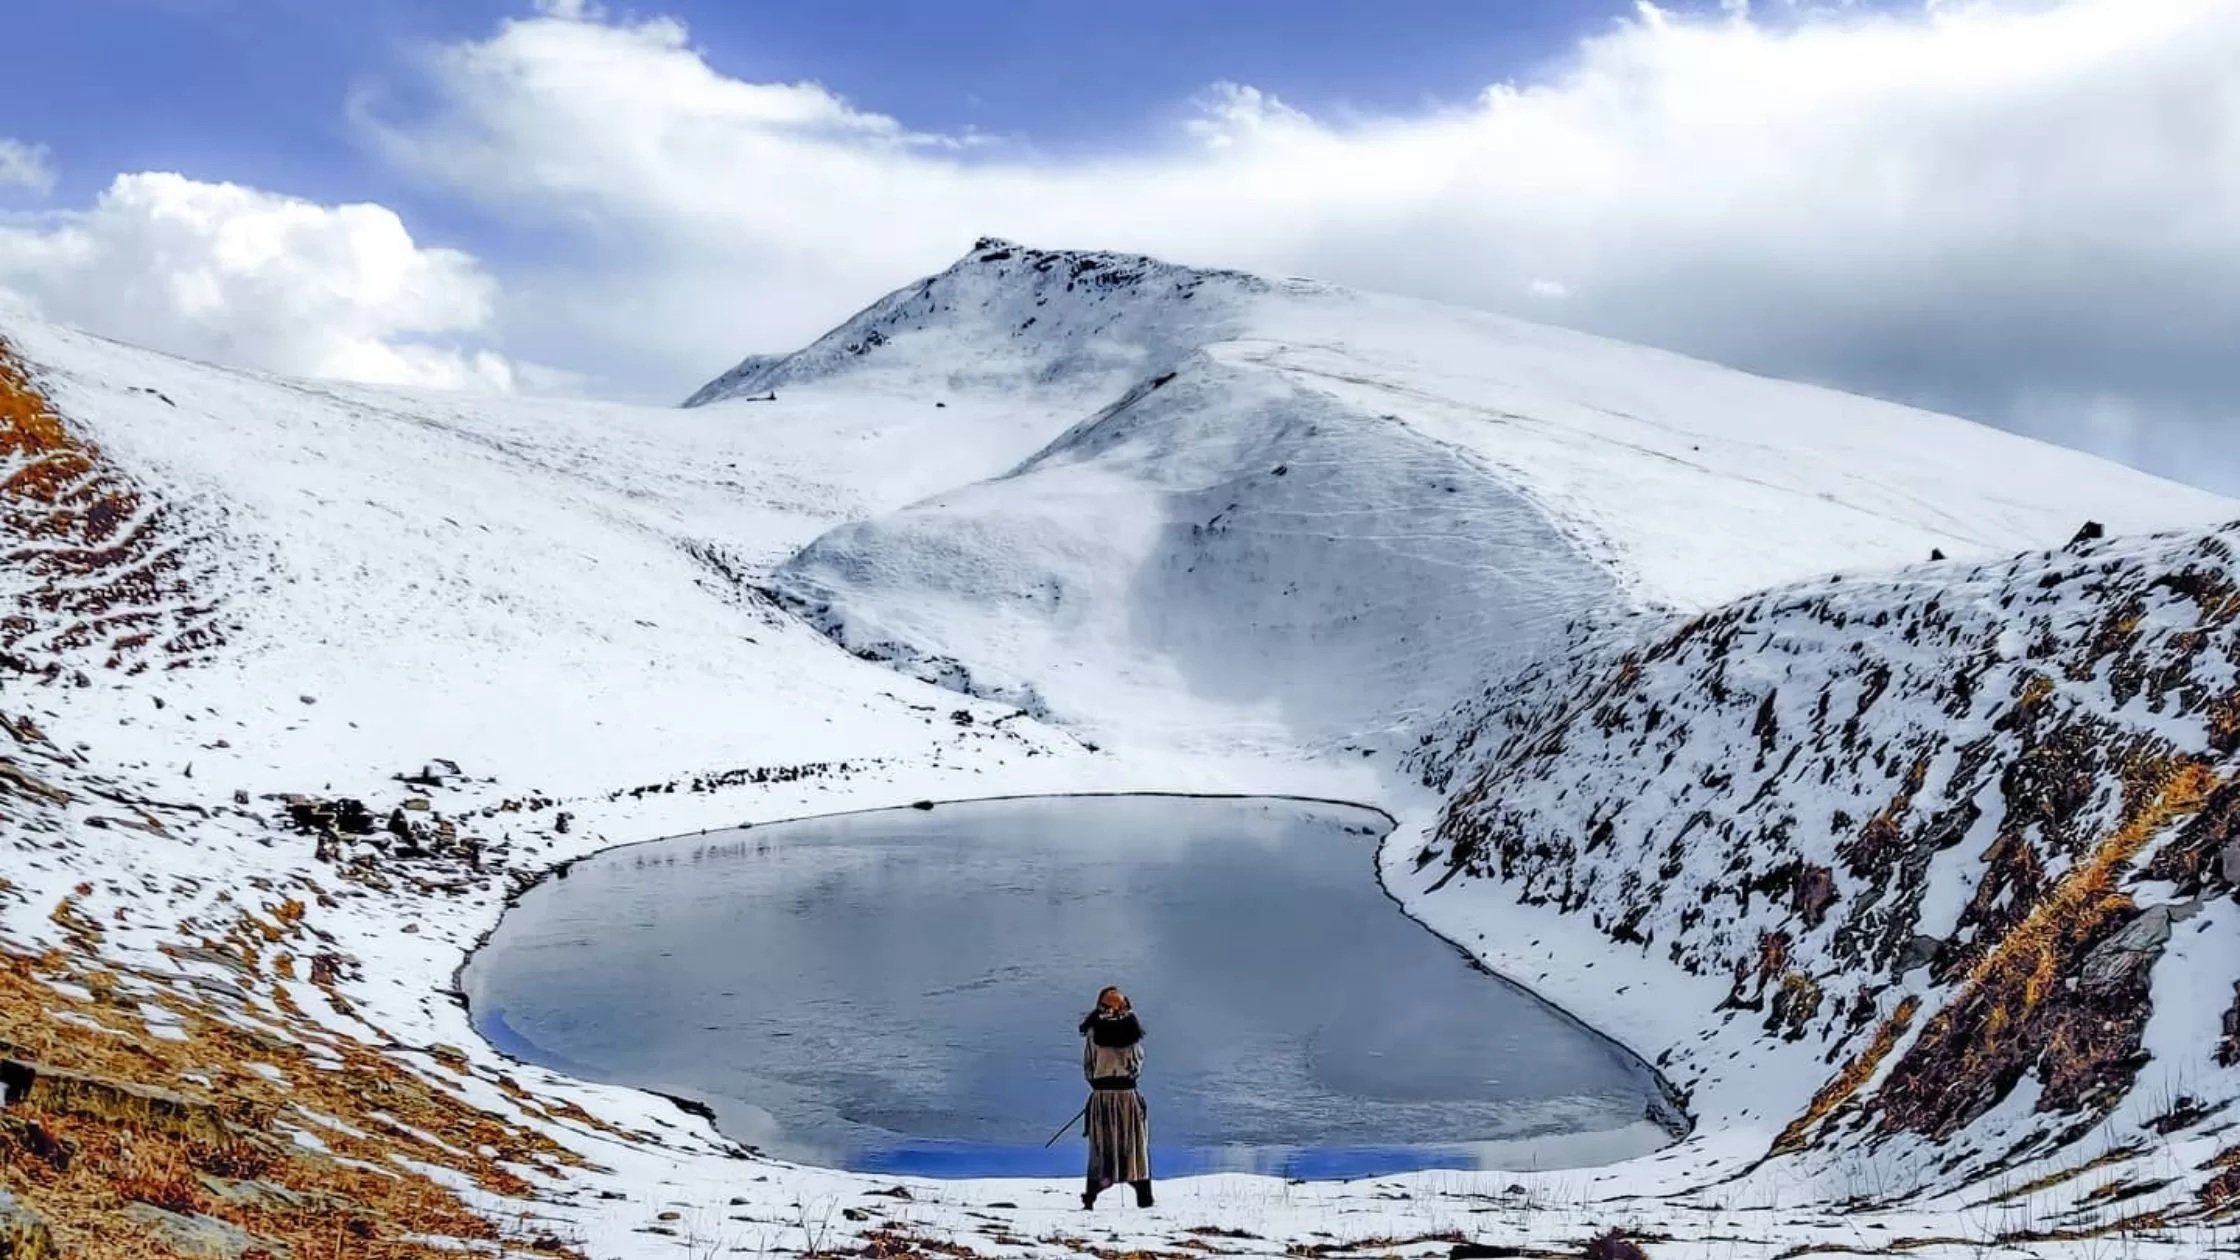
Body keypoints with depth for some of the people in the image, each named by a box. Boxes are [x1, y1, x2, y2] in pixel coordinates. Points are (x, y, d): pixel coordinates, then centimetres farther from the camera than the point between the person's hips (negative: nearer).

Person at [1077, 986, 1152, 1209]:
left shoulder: (1093, 1031, -3)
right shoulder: (1132, 1029, -2)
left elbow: (1087, 1065, 2)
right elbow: (1138, 1061, 7)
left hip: (1101, 1093, 0)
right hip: (1128, 1092, 0)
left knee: (1100, 1146, 6)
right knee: (1135, 1144, 8)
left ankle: (1091, 1193, 1)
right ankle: (1143, 1194, 9)